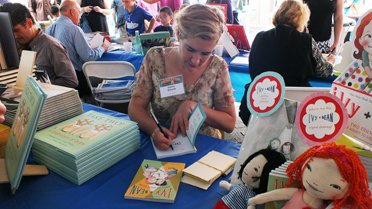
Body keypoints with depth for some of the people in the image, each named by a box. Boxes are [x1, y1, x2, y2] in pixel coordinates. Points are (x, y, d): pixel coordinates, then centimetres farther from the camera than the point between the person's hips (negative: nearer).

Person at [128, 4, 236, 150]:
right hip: (161, 146, 2)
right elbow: (135, 107, -8)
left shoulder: (218, 67, -10)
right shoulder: (155, 58, -9)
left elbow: (230, 123, -6)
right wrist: (154, 129, -28)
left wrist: (193, 106, -20)